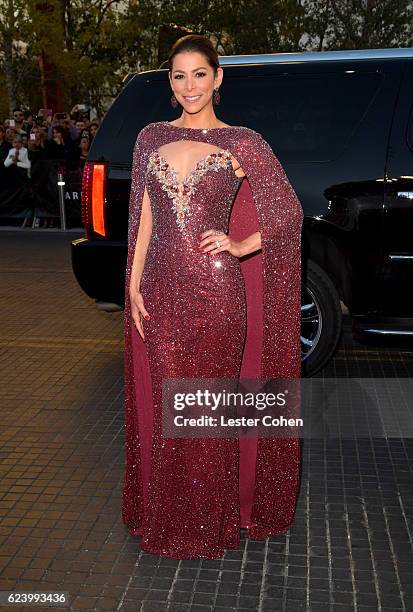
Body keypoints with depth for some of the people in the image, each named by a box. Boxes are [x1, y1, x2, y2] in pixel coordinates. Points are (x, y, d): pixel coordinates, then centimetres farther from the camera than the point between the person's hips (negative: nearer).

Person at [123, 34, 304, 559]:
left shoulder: (241, 142, -2)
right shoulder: (151, 138, 9)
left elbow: (289, 212, 3)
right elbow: (144, 218, 10)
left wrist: (240, 247, -9)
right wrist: (134, 285, 5)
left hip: (216, 290, -3)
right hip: (162, 289, 4)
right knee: (164, 403, 12)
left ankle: (213, 519, 28)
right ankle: (168, 515, 33)